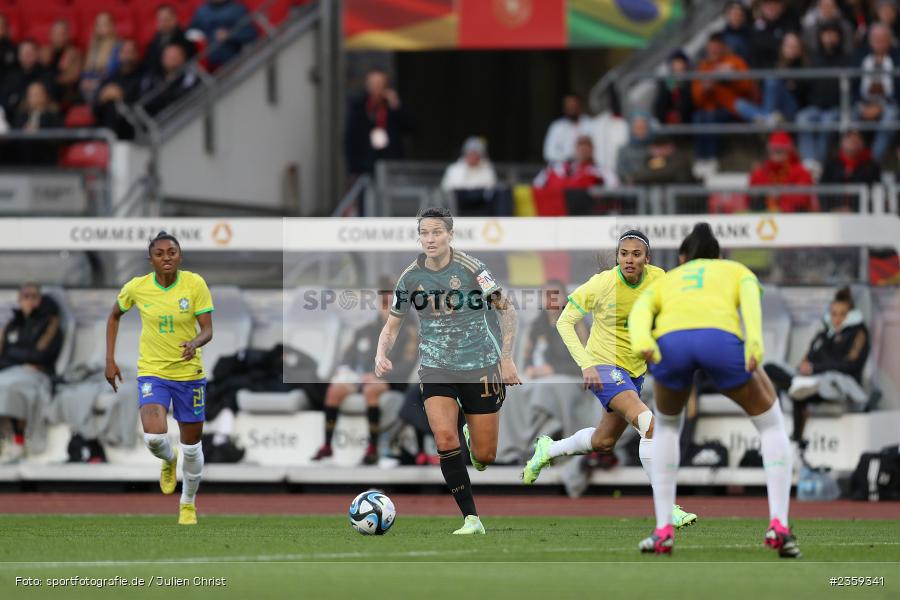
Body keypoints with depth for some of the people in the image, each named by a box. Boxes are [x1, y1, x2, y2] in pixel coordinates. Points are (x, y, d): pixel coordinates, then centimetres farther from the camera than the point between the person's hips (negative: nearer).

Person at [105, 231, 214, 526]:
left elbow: (208, 330, -11)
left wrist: (195, 343, -34)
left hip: (189, 374, 0)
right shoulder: (136, 287, -8)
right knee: (154, 437, -23)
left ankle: (188, 504, 35)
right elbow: (114, 316, 11)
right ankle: (169, 460, 15)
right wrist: (110, 360, 6)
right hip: (152, 372, 0)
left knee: (191, 446, 9)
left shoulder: (195, 284, -11)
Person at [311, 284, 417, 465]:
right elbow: (350, 356, 18)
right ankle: (327, 446, -16)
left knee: (370, 390, -37)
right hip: (362, 379, 5)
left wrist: (381, 377, -23)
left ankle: (373, 449, -36)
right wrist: (344, 371, -5)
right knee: (334, 389, -20)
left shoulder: (406, 333, 2)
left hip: (393, 382, -5)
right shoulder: (365, 332, 18)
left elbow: (407, 364, -11)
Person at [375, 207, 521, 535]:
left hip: (479, 366, -1)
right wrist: (381, 354, -13)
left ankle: (473, 434, 42)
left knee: (484, 456, 2)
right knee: (445, 437, -23)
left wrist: (506, 358, -11)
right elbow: (392, 324, 7)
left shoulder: (470, 268, -12)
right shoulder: (411, 277, -3)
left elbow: (506, 309, -4)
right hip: (436, 369, 1)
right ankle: (471, 518, -16)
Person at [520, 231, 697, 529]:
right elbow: (564, 323, -11)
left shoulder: (657, 279, -7)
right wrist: (586, 365, -20)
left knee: (603, 442, 20)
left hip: (635, 370, 6)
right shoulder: (602, 284, -19)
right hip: (604, 367, -6)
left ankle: (548, 449, 49)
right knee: (649, 424, -25)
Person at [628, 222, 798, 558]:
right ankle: (778, 525, 6)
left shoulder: (664, 282, 40)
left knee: (666, 425, 33)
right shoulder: (737, 271, 36)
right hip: (721, 337, -2)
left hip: (671, 341, 2)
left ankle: (663, 531, 22)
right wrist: (754, 343, -6)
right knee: (771, 424, 23)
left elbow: (639, 312, 15)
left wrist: (641, 342, -4)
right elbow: (750, 300, 11)